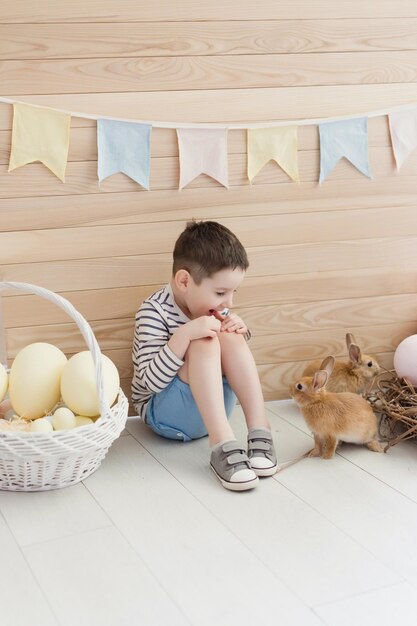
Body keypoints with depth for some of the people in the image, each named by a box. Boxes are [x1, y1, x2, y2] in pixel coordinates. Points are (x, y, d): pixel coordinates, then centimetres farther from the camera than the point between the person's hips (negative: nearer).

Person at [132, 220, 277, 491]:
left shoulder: (213, 306, -1)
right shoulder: (154, 312, -18)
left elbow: (233, 358, 13)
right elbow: (151, 382, -24)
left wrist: (239, 330, -10)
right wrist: (184, 334, -35)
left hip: (213, 408, 5)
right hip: (165, 413, -5)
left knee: (230, 338, -21)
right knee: (204, 344, -30)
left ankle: (260, 431, -26)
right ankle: (223, 445, -39)